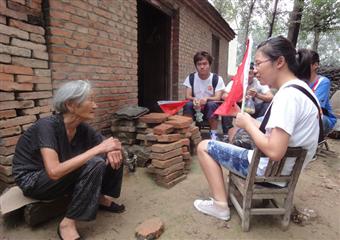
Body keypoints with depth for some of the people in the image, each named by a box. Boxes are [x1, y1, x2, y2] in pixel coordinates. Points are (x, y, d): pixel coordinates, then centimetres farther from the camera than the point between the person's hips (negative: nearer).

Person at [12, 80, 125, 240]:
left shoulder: (82, 128, -9)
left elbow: (110, 146, 0)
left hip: (65, 175, 6)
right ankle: (67, 224, -17)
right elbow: (55, 171, -39)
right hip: (32, 180, -6)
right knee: (93, 165, -31)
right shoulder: (47, 126, -28)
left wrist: (112, 151, -25)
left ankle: (102, 198, 11)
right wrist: (98, 149, -38)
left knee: (114, 157, -8)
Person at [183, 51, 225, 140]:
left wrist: (206, 98, -39)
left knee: (212, 104, -33)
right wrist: (194, 99, -33)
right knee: (188, 104, -30)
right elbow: (187, 96, -8)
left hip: (210, 109, -1)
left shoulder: (217, 79, -8)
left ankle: (214, 133, -19)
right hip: (195, 109, 1)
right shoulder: (190, 78, -2)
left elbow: (218, 98, -16)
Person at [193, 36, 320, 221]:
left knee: (204, 147, -3)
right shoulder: (300, 88, 6)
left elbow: (274, 152, -30)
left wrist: (248, 124, -16)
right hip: (287, 166, 10)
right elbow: (279, 134, 10)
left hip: (269, 168, -10)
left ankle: (220, 205, 0)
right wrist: (251, 123, 1)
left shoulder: (288, 94, -25)